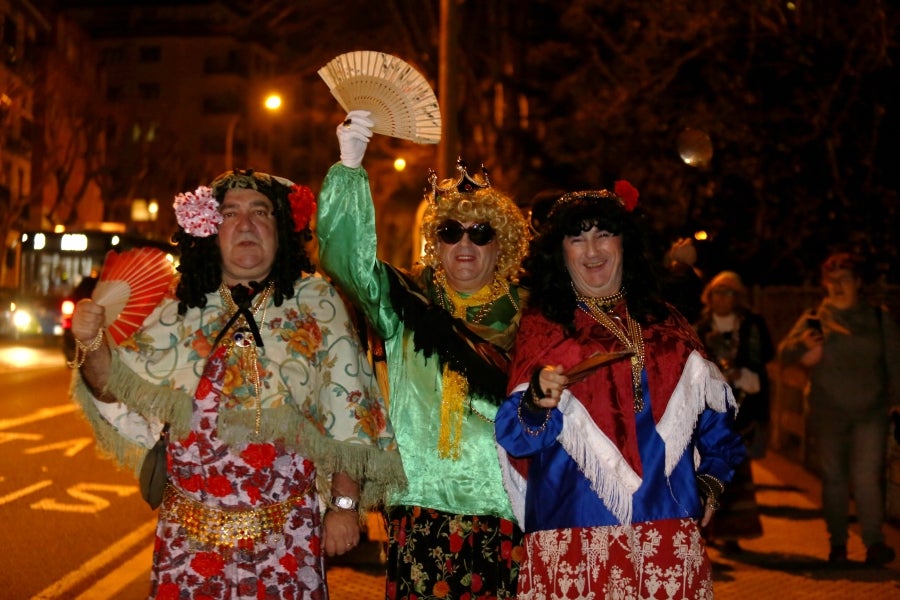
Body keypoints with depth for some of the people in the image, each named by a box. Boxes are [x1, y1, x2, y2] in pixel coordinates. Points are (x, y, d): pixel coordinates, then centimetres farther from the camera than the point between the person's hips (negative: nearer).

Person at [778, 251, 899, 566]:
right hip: (827, 413, 1)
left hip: (870, 412, -1)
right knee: (833, 477, 6)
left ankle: (874, 541, -3)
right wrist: (803, 345, -24)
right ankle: (837, 543, 17)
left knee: (867, 476, -12)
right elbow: (784, 352, -3)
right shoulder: (814, 319, 5)